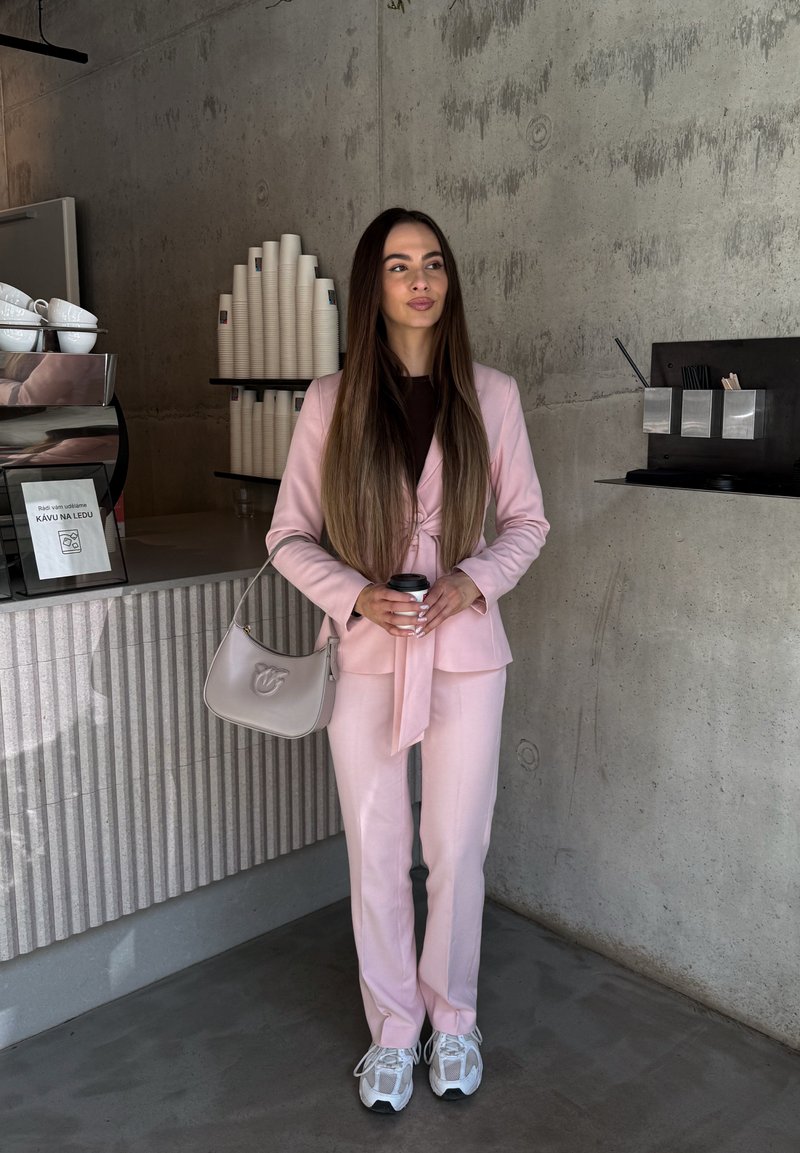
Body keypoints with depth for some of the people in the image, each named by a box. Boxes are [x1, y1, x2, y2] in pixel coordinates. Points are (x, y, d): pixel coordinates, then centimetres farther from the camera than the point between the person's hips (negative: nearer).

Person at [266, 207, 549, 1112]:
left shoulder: (489, 394, 0)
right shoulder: (331, 401, -1)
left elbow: (526, 520, 6)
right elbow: (289, 535, 2)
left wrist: (477, 578, -12)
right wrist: (354, 594, -15)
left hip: (464, 651, 0)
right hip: (365, 654, 0)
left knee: (456, 852, 10)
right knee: (376, 857, 10)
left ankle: (453, 1018, 35)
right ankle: (393, 1028, 33)